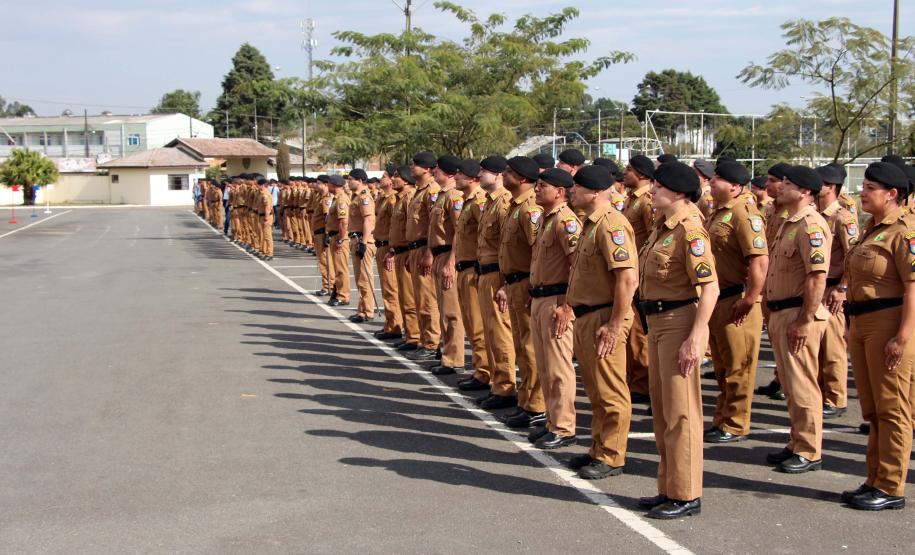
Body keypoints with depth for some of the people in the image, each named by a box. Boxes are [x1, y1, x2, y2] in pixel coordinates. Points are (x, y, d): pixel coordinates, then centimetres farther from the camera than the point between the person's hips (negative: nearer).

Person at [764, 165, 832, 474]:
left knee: (802, 385, -3)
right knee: (790, 384, 16)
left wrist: (805, 321, -24)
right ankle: (797, 444, 27)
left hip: (799, 315, -10)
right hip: (780, 312, 10)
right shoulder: (789, 223, 16)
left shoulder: (811, 225, -17)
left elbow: (817, 276, -24)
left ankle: (809, 452, 6)